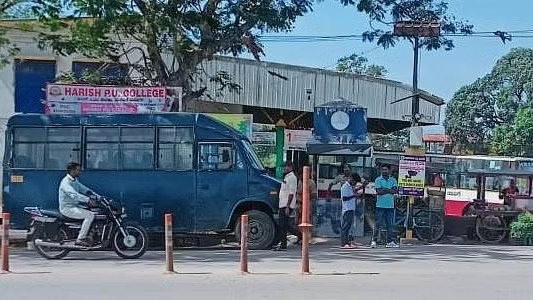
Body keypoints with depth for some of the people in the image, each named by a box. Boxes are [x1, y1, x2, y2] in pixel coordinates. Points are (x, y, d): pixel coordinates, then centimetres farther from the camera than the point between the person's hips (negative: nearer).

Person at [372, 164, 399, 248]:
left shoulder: (393, 180, 11)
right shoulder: (378, 180, 2)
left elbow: (395, 191, -3)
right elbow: (378, 192, -10)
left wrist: (385, 189, -10)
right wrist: (389, 190, -6)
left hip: (390, 206, 3)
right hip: (380, 206, -3)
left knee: (390, 225, 6)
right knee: (377, 224, -5)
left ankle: (390, 242, 11)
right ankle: (373, 241, -2)